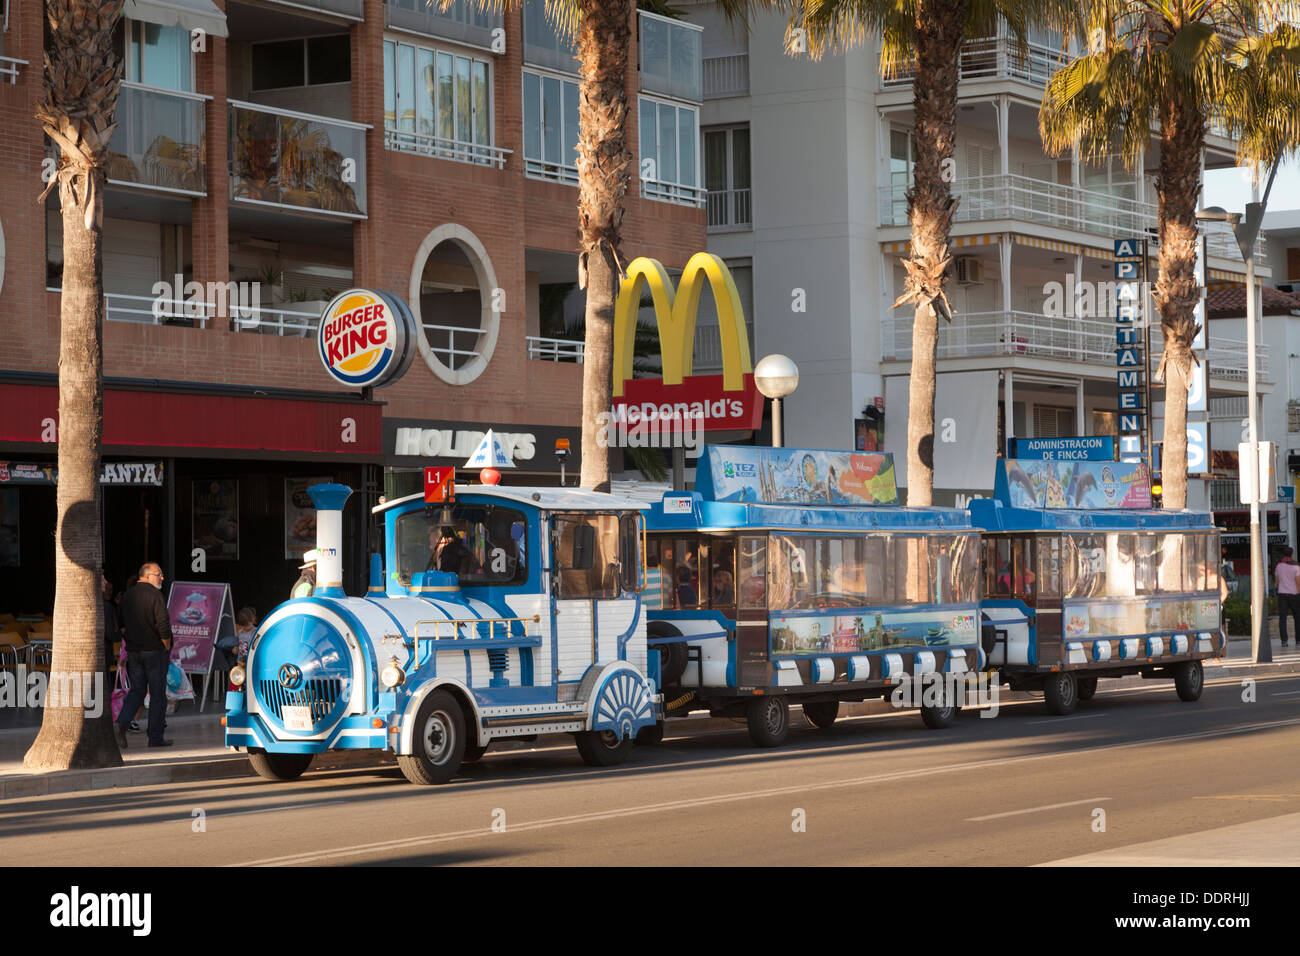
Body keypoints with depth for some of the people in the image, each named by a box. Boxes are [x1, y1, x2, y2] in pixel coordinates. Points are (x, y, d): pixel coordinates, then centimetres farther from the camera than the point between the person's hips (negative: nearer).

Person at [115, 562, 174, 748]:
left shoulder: (127, 596, 10)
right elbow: (163, 625, -19)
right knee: (158, 694, 2)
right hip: (155, 650, -6)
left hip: (133, 650, 6)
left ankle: (121, 723, -11)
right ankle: (155, 737, 5)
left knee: (136, 691, 11)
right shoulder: (154, 595, -13)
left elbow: (123, 625, 15)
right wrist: (167, 647, -6)